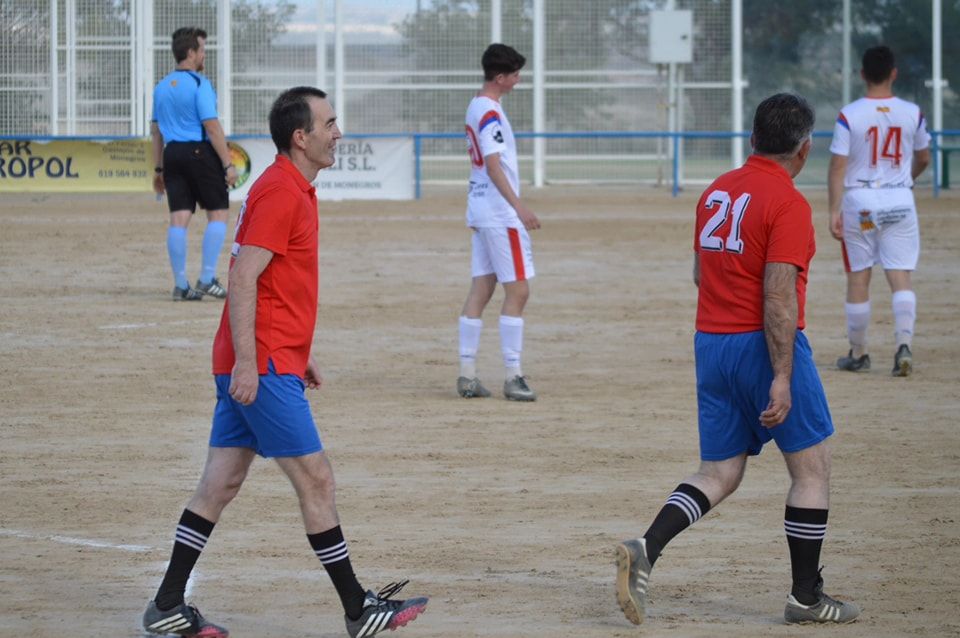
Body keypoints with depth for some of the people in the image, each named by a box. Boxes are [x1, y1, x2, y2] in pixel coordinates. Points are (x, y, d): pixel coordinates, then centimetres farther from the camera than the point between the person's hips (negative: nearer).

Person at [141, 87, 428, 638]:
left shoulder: (294, 190, 17)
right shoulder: (280, 193, -15)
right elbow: (243, 280, -22)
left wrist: (300, 354, 26)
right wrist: (246, 363, -25)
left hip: (251, 366, 10)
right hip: (264, 366, -10)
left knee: (221, 484, 10)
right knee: (316, 480, -4)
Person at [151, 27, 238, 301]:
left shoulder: (162, 87, 12)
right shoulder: (199, 84, -11)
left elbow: (155, 130, 17)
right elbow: (212, 127, -15)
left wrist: (158, 169, 23)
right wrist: (228, 164, -13)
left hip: (172, 153, 7)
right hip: (200, 153, -7)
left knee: (178, 219, 4)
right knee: (218, 214, 4)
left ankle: (181, 285, 3)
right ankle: (207, 280, -1)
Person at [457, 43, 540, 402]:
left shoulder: (476, 107, 14)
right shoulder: (490, 113, -16)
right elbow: (493, 166, -23)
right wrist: (519, 206, -30)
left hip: (479, 208, 10)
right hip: (499, 212, -10)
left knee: (481, 288, 9)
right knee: (517, 290, -6)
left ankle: (467, 375, 9)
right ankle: (512, 377, -6)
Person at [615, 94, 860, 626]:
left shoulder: (715, 192, 10)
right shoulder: (787, 203, -14)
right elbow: (779, 295, -20)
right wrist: (782, 378, -21)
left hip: (710, 341, 7)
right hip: (762, 344, -7)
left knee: (718, 475, 11)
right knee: (811, 465, 8)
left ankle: (645, 551, -12)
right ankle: (805, 597, 11)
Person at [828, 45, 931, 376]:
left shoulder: (849, 115, -9)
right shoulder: (912, 113, -1)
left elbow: (838, 166, -11)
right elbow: (923, 159, 12)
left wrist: (834, 211, -10)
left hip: (858, 200, -1)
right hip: (900, 201, 1)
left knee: (858, 277, 8)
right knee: (900, 276, 1)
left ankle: (858, 353, 17)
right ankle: (904, 344, -16)